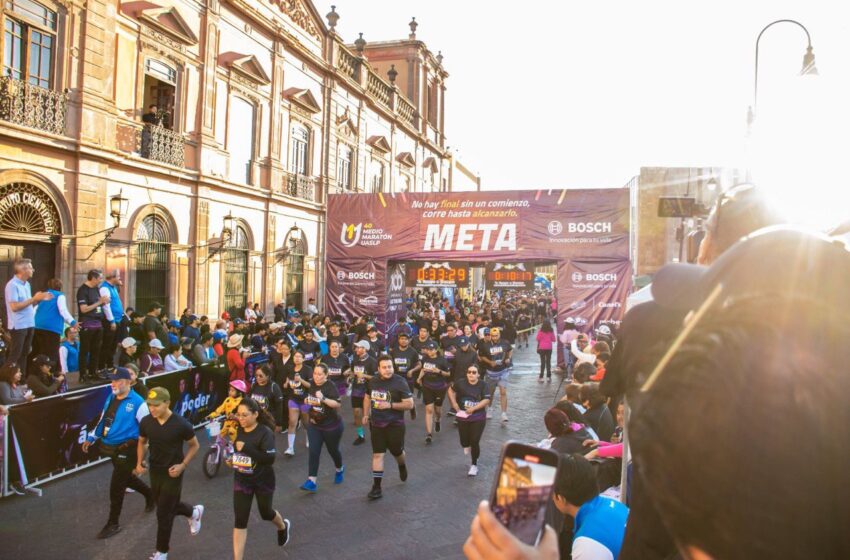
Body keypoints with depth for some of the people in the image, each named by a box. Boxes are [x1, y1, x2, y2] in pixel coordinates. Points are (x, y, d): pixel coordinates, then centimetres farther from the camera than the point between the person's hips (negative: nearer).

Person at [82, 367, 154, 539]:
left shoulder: (137, 403, -18)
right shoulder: (111, 397, 4)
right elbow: (103, 419, 17)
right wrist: (91, 438, 19)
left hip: (126, 450, -8)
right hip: (111, 448, 8)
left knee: (116, 487, 0)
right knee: (126, 478, 22)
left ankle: (113, 524, 16)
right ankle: (150, 494, 47)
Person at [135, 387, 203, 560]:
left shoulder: (181, 424, -23)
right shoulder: (146, 422, -11)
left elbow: (194, 445, -7)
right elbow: (142, 442, 10)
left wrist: (183, 465, -16)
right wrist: (139, 463, -2)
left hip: (172, 473, -5)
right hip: (154, 471, 5)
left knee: (163, 513, 2)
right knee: (168, 506, 20)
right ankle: (194, 512, 50)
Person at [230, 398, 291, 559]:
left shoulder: (265, 432, -22)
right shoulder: (238, 430, -5)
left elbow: (270, 458, -31)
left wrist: (246, 447, -35)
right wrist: (232, 458, 0)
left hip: (263, 480, -4)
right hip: (241, 480, 4)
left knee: (266, 513, 19)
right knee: (240, 521, -1)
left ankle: (283, 526, 54)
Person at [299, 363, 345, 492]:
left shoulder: (330, 386, -19)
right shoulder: (312, 385, 1)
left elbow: (338, 404, -27)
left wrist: (323, 398, -37)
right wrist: (307, 400, -2)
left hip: (331, 426, -4)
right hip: (314, 425, 5)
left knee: (333, 450, 14)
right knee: (313, 452, -5)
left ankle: (340, 469, 43)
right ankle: (312, 481, -4)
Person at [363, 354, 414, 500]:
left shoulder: (400, 383, -16)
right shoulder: (372, 381, 0)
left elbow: (409, 404, -16)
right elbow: (367, 397, 18)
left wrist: (390, 405, -24)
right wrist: (366, 414, 8)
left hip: (395, 424, -3)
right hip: (376, 424, 3)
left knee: (397, 452, 14)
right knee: (377, 454, 1)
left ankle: (402, 466, 49)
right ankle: (376, 487, 7)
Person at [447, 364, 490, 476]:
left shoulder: (483, 385, -11)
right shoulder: (461, 383, -5)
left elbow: (486, 400, -16)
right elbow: (451, 390, 11)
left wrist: (473, 408, -22)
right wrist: (454, 403, 2)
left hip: (478, 418, -2)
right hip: (463, 417, 2)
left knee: (474, 442, -4)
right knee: (464, 441, 8)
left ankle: (474, 465, 15)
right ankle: (467, 445, 47)